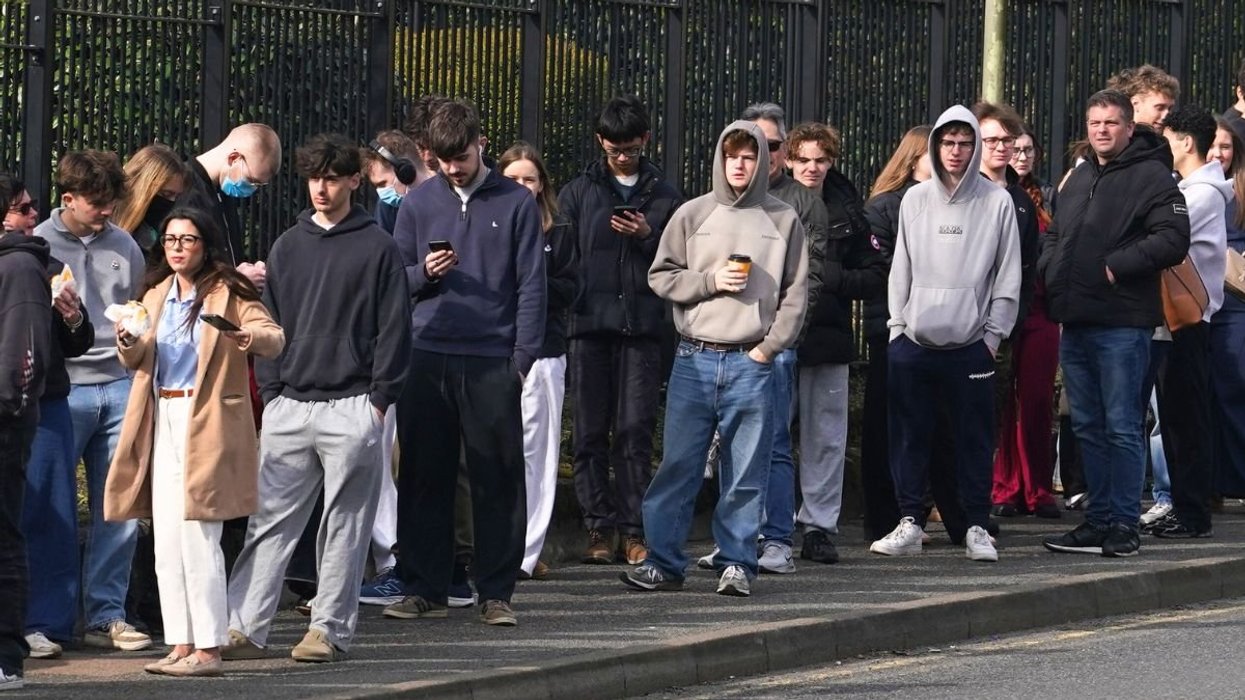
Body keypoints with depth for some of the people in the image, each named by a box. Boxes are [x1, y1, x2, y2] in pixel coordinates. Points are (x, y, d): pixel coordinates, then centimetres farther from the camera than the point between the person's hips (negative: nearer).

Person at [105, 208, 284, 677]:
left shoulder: (228, 292, -4)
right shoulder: (156, 296, 16)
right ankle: (180, 645, 11)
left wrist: (249, 337, -37)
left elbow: (274, 338, -15)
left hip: (206, 424, -7)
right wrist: (128, 344, -8)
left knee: (198, 537, -9)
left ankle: (208, 649, -6)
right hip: (163, 422, 7)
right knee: (167, 542, 6)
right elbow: (138, 362, 16)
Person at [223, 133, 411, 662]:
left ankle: (330, 630, 6)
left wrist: (379, 398, -6)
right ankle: (244, 628, 0)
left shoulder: (378, 248, 2)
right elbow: (269, 324, 16)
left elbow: (393, 329, 0)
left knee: (344, 526, 0)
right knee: (269, 520, 0)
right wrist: (270, 392, 7)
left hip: (351, 407, -4)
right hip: (289, 406, 4)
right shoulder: (287, 247, 14)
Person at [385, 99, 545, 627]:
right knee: (423, 477, 3)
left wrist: (523, 356, -5)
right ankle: (424, 588, 10)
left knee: (498, 480, -1)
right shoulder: (419, 203, 11)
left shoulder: (516, 203, 5)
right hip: (427, 358, 2)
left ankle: (496, 593, 5)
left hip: (492, 361, -2)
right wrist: (424, 272, -8)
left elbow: (531, 285, 4)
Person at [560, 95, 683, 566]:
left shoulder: (664, 196, 12)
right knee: (590, 433, 0)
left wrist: (649, 237, -9)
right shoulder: (578, 192, 10)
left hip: (642, 329, 0)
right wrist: (562, 310, -3)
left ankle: (634, 531, 0)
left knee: (635, 432, -3)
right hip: (589, 326, 0)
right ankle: (599, 528, 5)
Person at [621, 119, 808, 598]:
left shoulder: (783, 221, 6)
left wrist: (770, 346, -5)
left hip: (751, 362, 0)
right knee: (678, 464, 0)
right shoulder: (693, 215, 8)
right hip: (695, 358, 1)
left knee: (747, 470, 1)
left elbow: (795, 293, 4)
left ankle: (737, 564, 7)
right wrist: (711, 281, -8)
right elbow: (661, 276, 7)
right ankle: (663, 562, 3)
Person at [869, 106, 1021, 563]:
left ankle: (977, 528, 6)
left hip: (972, 344, -2)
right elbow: (901, 269, 12)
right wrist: (897, 324, 5)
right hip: (913, 341, 2)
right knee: (910, 436, 3)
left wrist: (994, 333, -2)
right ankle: (909, 523, 9)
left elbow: (1007, 278, 3)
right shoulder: (915, 200, 9)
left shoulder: (997, 203, 2)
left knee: (975, 439, 0)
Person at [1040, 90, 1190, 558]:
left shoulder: (1151, 176, -6)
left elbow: (1173, 239, -16)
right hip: (1075, 322, 8)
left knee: (1122, 427, -5)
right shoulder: (1078, 179, 19)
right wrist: (1048, 267, 10)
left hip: (1122, 325, -8)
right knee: (1088, 428, 11)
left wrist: (1116, 266, -17)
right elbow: (1054, 234, 31)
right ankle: (1098, 520, 18)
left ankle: (1125, 524, -1)